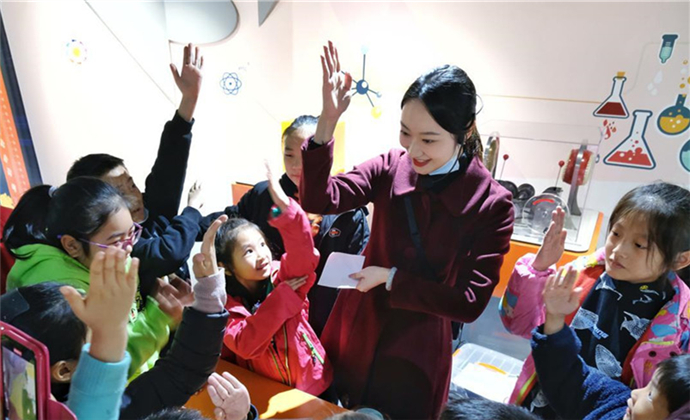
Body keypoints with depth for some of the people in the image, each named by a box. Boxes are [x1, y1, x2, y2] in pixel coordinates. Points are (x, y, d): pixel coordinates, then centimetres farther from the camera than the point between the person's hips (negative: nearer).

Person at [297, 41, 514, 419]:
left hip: (414, 357, -2)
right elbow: (317, 200, -19)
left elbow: (470, 302, -17)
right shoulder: (390, 168, -11)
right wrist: (327, 121, -29)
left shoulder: (492, 204, -17)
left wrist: (391, 277, -20)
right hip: (356, 334, 3)